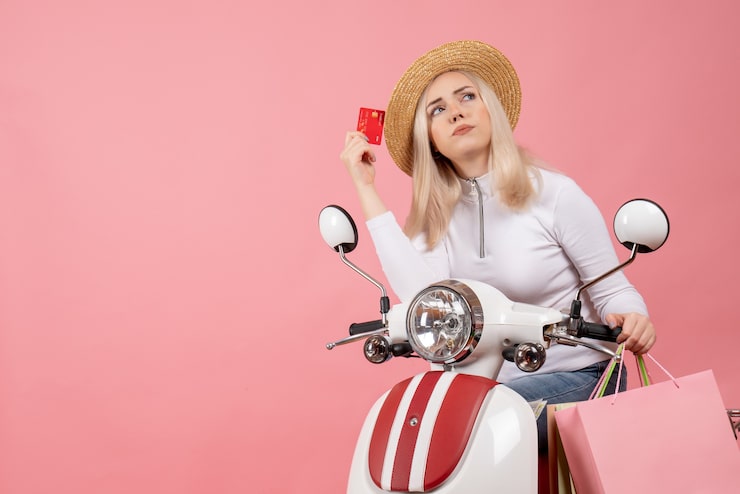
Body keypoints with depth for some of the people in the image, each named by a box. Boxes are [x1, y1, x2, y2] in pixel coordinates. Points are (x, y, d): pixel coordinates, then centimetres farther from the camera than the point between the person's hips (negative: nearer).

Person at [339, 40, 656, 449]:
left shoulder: (555, 194, -10)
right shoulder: (437, 212, 1)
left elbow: (613, 291, -4)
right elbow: (424, 297, -19)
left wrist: (630, 320, -30)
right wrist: (366, 188, -14)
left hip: (575, 379, -4)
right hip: (493, 381, 4)